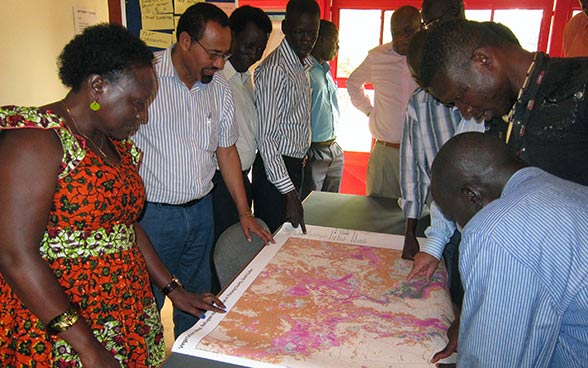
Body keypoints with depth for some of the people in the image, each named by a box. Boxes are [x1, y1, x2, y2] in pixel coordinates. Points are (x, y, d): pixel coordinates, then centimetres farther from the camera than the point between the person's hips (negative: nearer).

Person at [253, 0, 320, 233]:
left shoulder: (303, 64, 10)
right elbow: (265, 136, -23)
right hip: (274, 168, -9)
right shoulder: (274, 69, -19)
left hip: (294, 165, 9)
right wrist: (289, 193, -27)